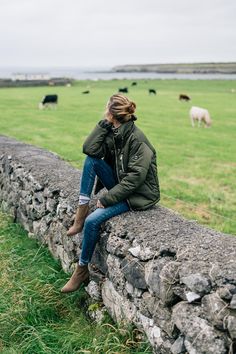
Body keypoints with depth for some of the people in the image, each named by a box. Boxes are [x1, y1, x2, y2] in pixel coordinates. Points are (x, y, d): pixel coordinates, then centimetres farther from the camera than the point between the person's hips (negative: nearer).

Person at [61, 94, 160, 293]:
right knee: (91, 160, -10)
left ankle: (82, 270, -2)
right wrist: (104, 125, -15)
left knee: (93, 221, -23)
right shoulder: (113, 134, 2)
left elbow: (135, 177, -26)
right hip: (122, 185, 8)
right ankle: (82, 212, -9)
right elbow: (90, 149, -11)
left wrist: (107, 198, -24)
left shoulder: (137, 139, -22)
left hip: (139, 194, -8)